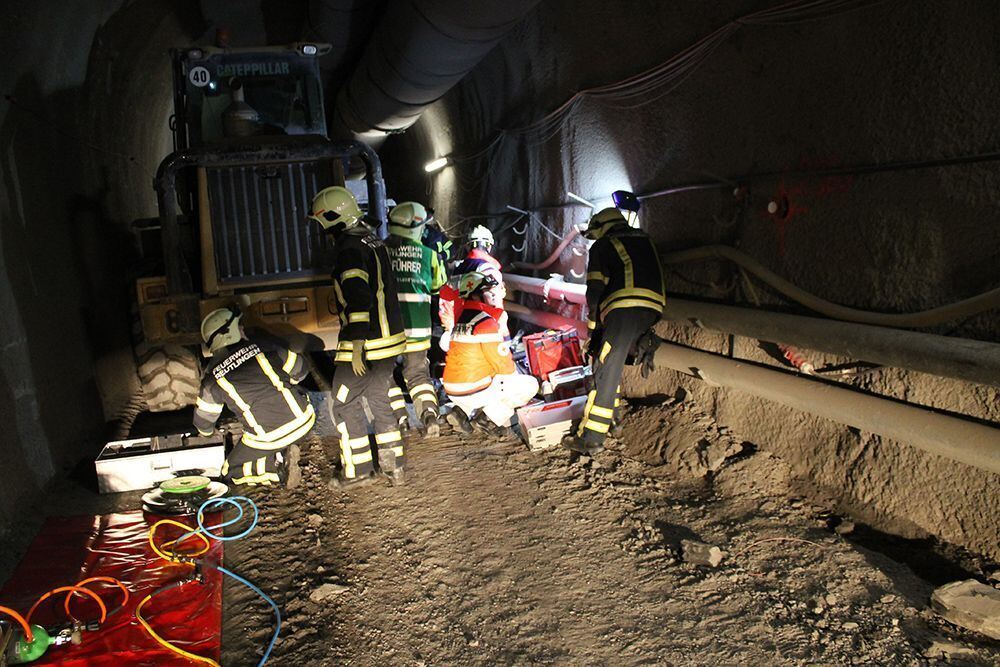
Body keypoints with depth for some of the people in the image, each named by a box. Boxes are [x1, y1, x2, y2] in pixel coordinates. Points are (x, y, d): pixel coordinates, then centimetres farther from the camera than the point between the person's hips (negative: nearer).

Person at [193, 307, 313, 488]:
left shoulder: (213, 378, 4)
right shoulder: (260, 346, 5)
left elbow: (203, 418, 17)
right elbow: (300, 369, 11)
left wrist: (207, 431, 42)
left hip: (268, 438, -1)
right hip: (304, 421, 2)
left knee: (231, 473, 21)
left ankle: (281, 469, -4)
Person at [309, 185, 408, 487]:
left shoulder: (349, 248, -16)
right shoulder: (374, 241, 14)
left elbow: (358, 296, -28)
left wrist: (357, 343, -28)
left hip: (365, 344, -9)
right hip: (390, 338, 9)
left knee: (344, 404, 6)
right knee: (379, 399, 20)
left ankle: (357, 470, 14)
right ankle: (394, 465, 24)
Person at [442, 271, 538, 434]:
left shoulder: (461, 318, 9)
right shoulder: (487, 322, -17)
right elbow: (503, 362, -14)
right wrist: (514, 375, 8)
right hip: (475, 393, -8)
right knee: (531, 385, 3)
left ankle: (466, 412, 15)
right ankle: (492, 415, -3)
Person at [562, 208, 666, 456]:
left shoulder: (602, 246, 11)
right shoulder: (645, 240, 30)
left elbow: (595, 289, 4)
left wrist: (593, 325, 14)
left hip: (624, 309, -7)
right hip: (652, 310, 7)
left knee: (605, 372, -8)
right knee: (612, 364, 22)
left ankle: (591, 438, -11)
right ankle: (610, 418, 28)